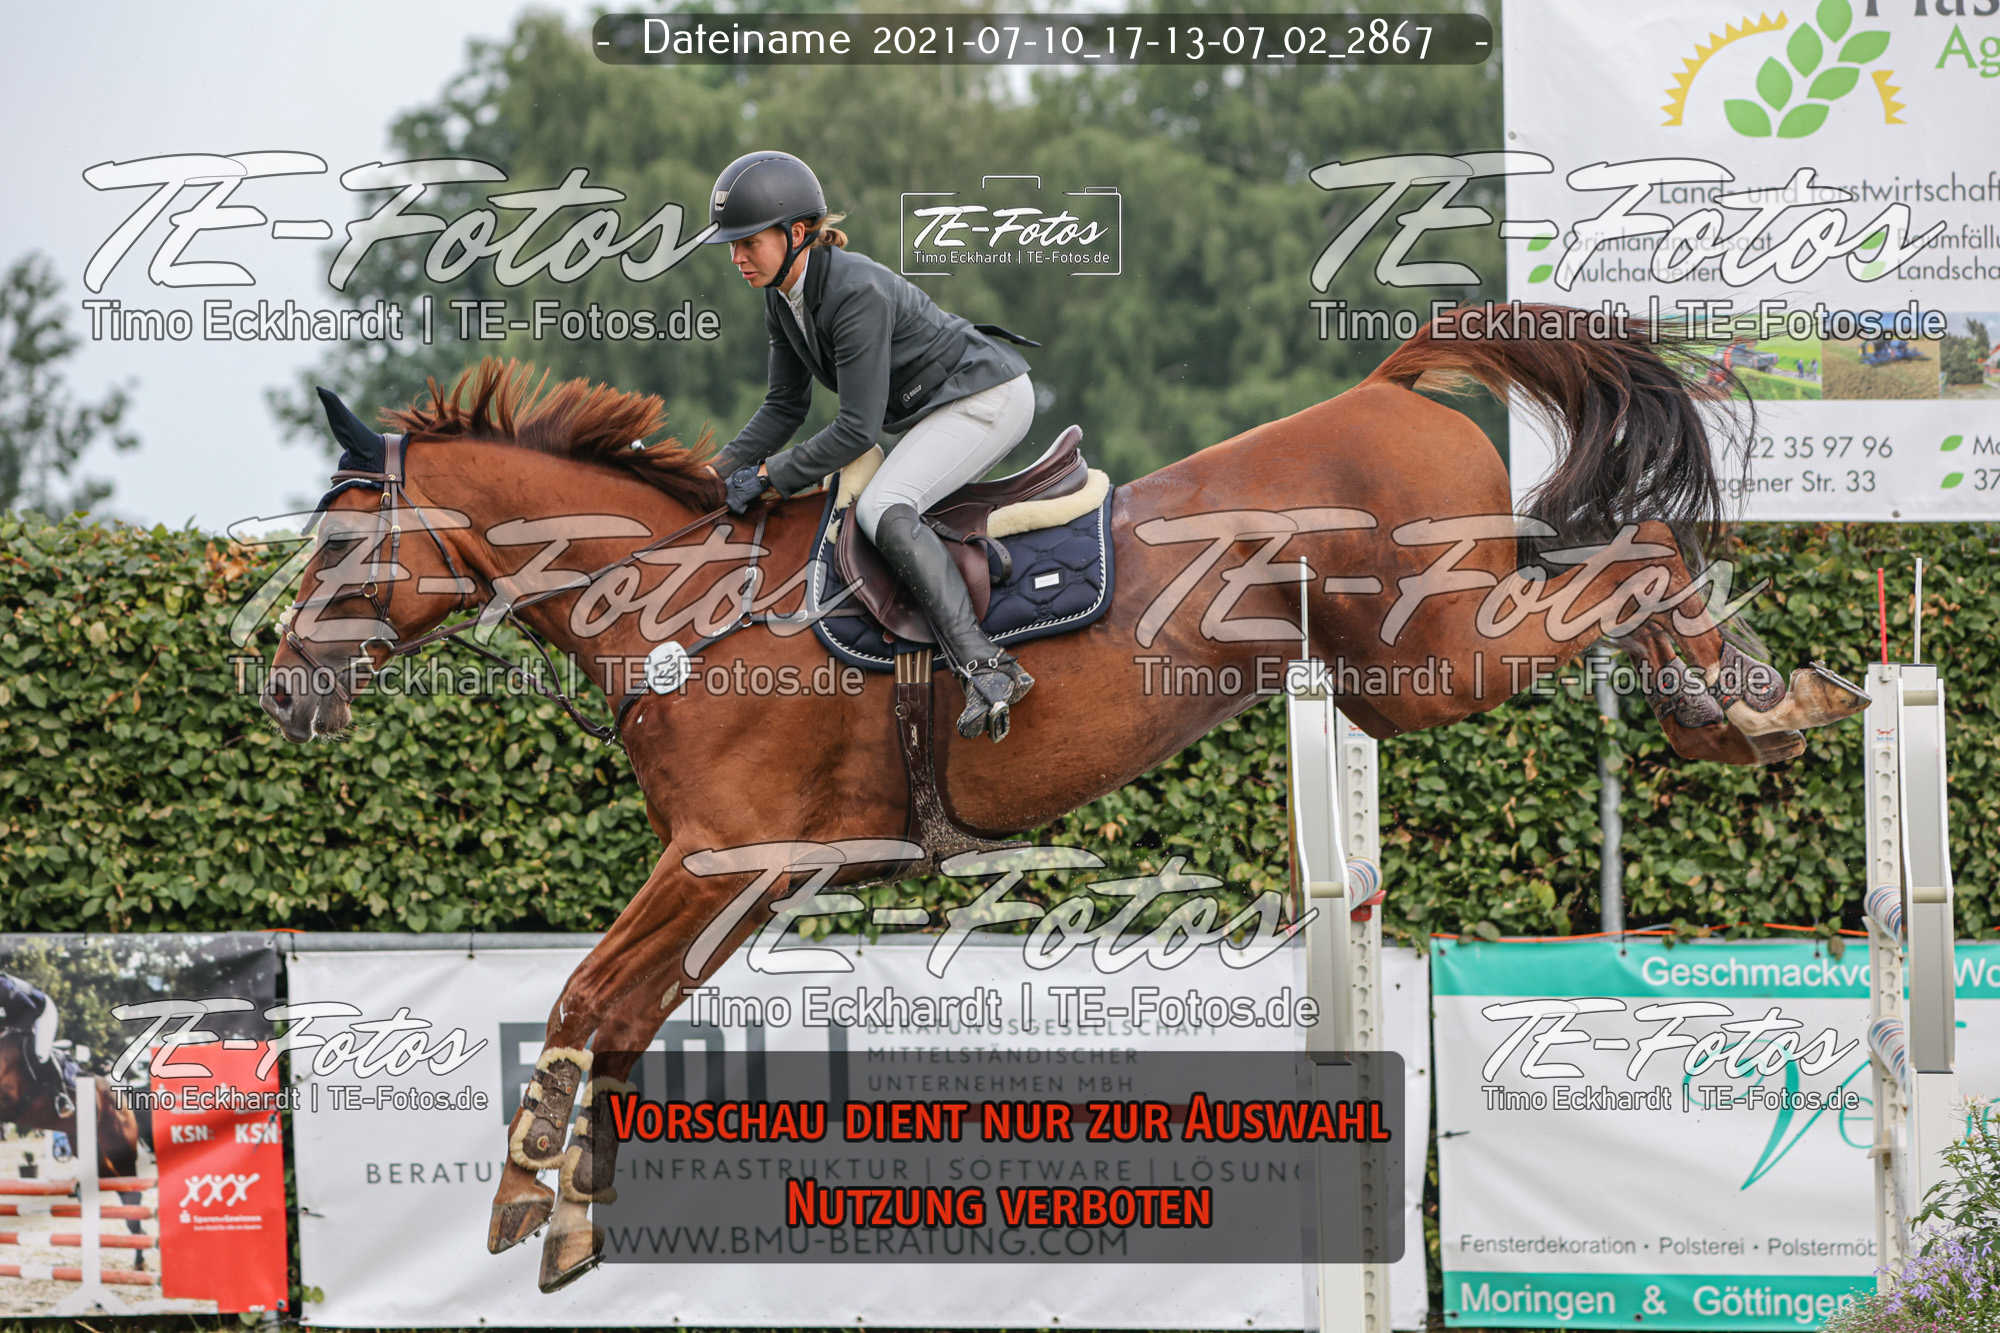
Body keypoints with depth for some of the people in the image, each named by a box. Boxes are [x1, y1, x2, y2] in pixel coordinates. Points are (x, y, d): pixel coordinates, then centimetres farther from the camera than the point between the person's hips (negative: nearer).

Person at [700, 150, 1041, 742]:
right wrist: (718, 471, -3)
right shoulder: (782, 297, -1)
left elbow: (857, 430, -27)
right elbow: (785, 406, 9)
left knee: (883, 510, -28)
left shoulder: (856, 293, -29)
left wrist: (769, 475, -20)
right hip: (941, 407, 11)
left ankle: (985, 669, -39)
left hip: (988, 398, -11)